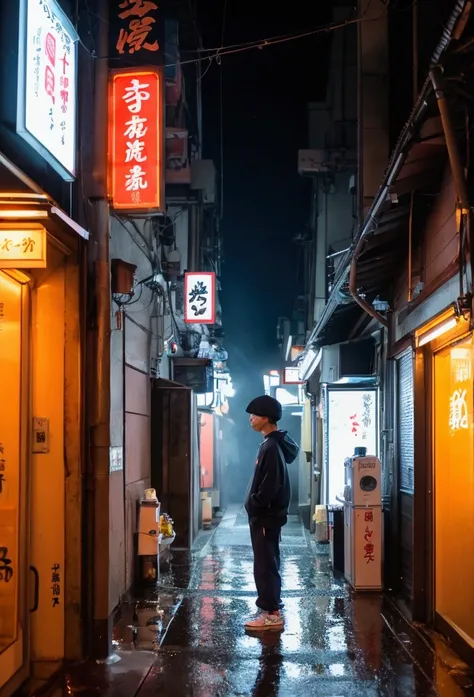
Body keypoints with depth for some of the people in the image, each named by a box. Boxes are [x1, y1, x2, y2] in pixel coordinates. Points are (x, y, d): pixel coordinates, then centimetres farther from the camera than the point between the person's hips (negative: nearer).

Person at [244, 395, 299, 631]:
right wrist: (254, 504, 14)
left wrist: (252, 504, -13)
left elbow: (269, 487, -25)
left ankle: (271, 614, 1)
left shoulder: (272, 447, -20)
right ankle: (271, 608, 22)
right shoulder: (272, 444, 12)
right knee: (268, 564, 15)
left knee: (265, 565, -5)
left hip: (266, 516, -10)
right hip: (266, 515, 10)